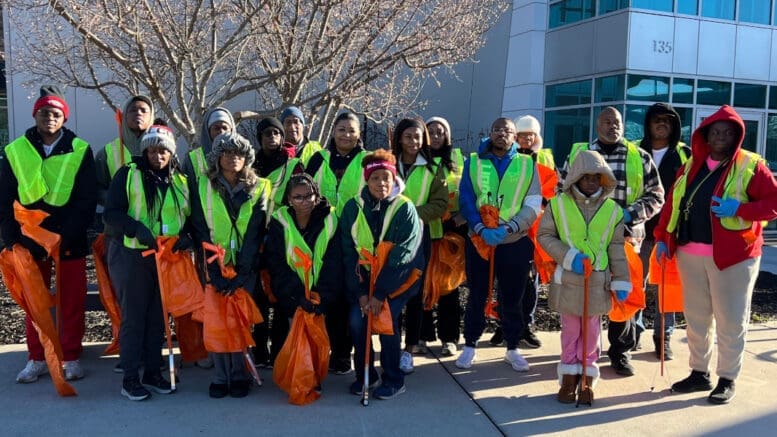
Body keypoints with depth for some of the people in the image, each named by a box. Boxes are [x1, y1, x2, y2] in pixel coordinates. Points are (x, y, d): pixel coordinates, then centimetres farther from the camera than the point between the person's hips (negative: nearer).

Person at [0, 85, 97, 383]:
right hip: (29, 240, 2)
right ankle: (36, 359, 23)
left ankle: (72, 358, 18)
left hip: (70, 242, -2)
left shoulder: (80, 151, -4)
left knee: (72, 302, 6)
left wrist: (67, 235, -14)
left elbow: (87, 200, -6)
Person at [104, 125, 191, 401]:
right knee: (133, 316, 1)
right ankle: (130, 378, 10)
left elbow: (190, 217, 15)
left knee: (158, 316, 10)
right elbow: (111, 213, -6)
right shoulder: (128, 175, 0)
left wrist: (186, 236, -6)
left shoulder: (181, 181, 12)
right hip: (132, 255, -4)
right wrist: (136, 228, -22)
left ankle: (152, 372, 22)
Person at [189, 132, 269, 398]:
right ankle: (220, 376, 8)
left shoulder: (258, 189, 1)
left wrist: (242, 273, -13)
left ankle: (240, 376, 10)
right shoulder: (204, 187, 2)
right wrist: (215, 273, -11)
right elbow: (201, 231, -2)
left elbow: (255, 234, -5)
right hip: (215, 266, 0)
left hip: (246, 267, 0)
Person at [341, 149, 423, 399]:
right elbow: (349, 254, -4)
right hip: (365, 276, 3)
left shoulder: (405, 209, -12)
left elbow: (402, 257, -16)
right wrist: (360, 293, -11)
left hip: (399, 278, -3)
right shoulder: (353, 208, -4)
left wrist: (380, 294, -19)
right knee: (356, 320, -14)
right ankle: (365, 375, 10)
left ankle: (394, 380, 2)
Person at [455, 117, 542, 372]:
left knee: (512, 297, 8)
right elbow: (465, 200, -2)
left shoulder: (527, 165, 5)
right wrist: (481, 229, -18)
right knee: (477, 296, 8)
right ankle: (470, 346, 22)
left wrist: (508, 228, -18)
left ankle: (512, 349, 23)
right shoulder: (473, 162, 6)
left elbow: (533, 205, -3)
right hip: (479, 240, 0)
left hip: (515, 242, 0)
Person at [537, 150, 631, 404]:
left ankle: (587, 378, 22)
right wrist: (569, 257, -13)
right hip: (568, 279, -1)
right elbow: (544, 235, 0)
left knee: (591, 331, 10)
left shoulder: (612, 209, 1)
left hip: (598, 281, 1)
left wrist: (621, 281, 3)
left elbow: (616, 248, 5)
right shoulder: (559, 204, -4)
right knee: (570, 330, 8)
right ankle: (569, 377, 21)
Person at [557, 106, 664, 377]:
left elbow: (656, 196, 7)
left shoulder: (640, 157, 7)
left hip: (625, 237, 0)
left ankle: (621, 351, 23)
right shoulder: (577, 153, 8)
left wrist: (631, 213, -9)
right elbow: (561, 190, 14)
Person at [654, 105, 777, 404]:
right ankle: (699, 372, 27)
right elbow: (673, 202, 12)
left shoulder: (751, 165, -3)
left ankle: (728, 380, 17)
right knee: (696, 317, 13)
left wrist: (739, 208, -22)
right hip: (690, 253, 5)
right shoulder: (692, 165, 12)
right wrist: (662, 238, 4)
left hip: (732, 254, -5)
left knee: (730, 320, 4)